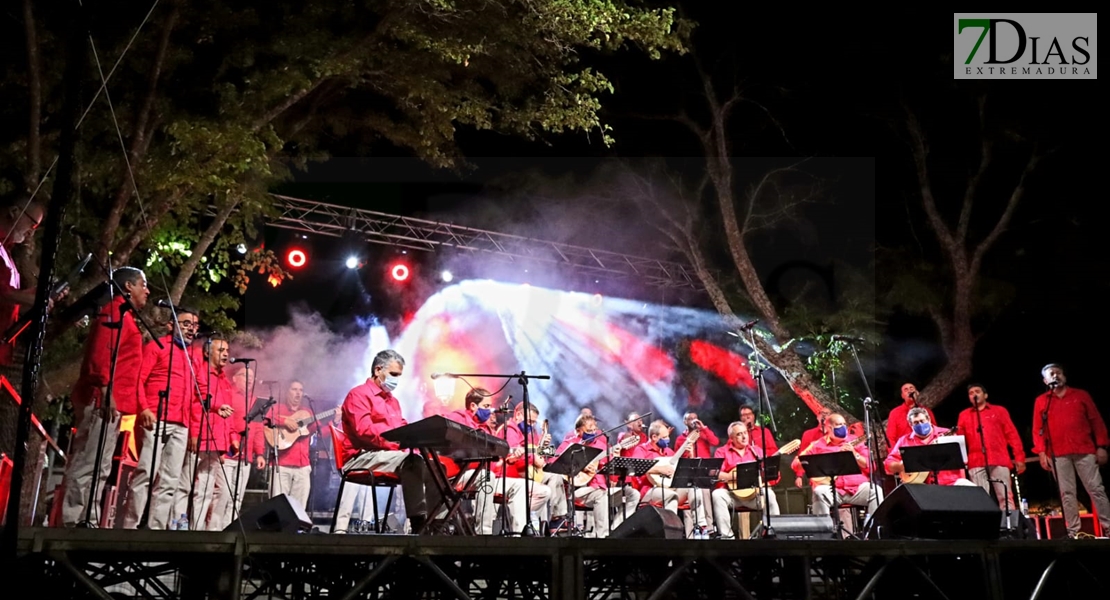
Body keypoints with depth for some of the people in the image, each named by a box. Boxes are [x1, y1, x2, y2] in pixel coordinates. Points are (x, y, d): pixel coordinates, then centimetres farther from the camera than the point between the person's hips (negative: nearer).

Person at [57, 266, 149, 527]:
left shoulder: (123, 315, 24)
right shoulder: (116, 310, -6)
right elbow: (100, 354, -19)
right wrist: (106, 391, -25)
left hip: (110, 403, 10)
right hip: (104, 401, -10)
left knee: (96, 467, 8)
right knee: (88, 465, -12)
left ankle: (85, 524, 9)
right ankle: (73, 523, -13)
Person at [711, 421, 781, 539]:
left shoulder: (756, 450, 16)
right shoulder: (722, 452, 5)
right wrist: (734, 476, -18)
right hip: (731, 492, -1)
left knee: (769, 494, -30)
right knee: (717, 494, -33)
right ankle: (727, 535, -30)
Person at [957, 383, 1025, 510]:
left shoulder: (999, 410, 15)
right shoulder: (964, 415, 19)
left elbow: (1012, 434, 9)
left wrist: (1019, 457, 0)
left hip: (999, 461, -1)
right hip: (976, 464, 1)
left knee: (1005, 498, -5)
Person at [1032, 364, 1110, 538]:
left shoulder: (1081, 395, 12)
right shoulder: (1041, 401, 11)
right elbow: (1038, 429, 7)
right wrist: (1041, 452, -4)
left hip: (1085, 451, 0)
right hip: (1058, 454, 0)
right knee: (1067, 494, 0)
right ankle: (1073, 531, 1)